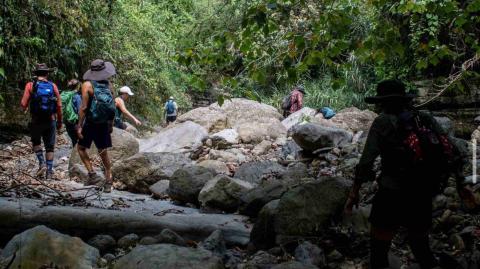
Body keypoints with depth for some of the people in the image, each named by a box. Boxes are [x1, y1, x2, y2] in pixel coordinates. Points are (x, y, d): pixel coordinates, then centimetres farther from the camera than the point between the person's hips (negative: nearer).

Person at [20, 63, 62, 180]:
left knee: (36, 142, 21)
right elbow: (59, 106, 0)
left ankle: (42, 163, 3)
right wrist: (59, 121, 11)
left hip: (36, 120, -1)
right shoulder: (53, 86, 0)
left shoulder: (30, 86, -4)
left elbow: (23, 103, -9)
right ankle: (49, 172, 9)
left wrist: (25, 109, 15)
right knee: (50, 147, 9)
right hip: (50, 120, 1)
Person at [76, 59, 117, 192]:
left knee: (81, 147, 12)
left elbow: (84, 107, -15)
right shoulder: (108, 84, 2)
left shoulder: (87, 85, -11)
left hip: (90, 123, -4)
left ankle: (93, 175, 0)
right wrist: (111, 124, 17)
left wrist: (79, 126, -10)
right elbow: (112, 106, 7)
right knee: (103, 152, 12)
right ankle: (108, 182, 14)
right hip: (105, 124, 4)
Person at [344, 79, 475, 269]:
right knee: (421, 246, 21)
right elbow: (451, 153, 7)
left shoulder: (383, 122, -4)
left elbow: (366, 161, -9)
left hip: (392, 196, -5)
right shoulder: (426, 119, 8)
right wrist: (460, 184, 15)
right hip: (424, 196, 5)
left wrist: (354, 193, -3)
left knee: (379, 248, 4)